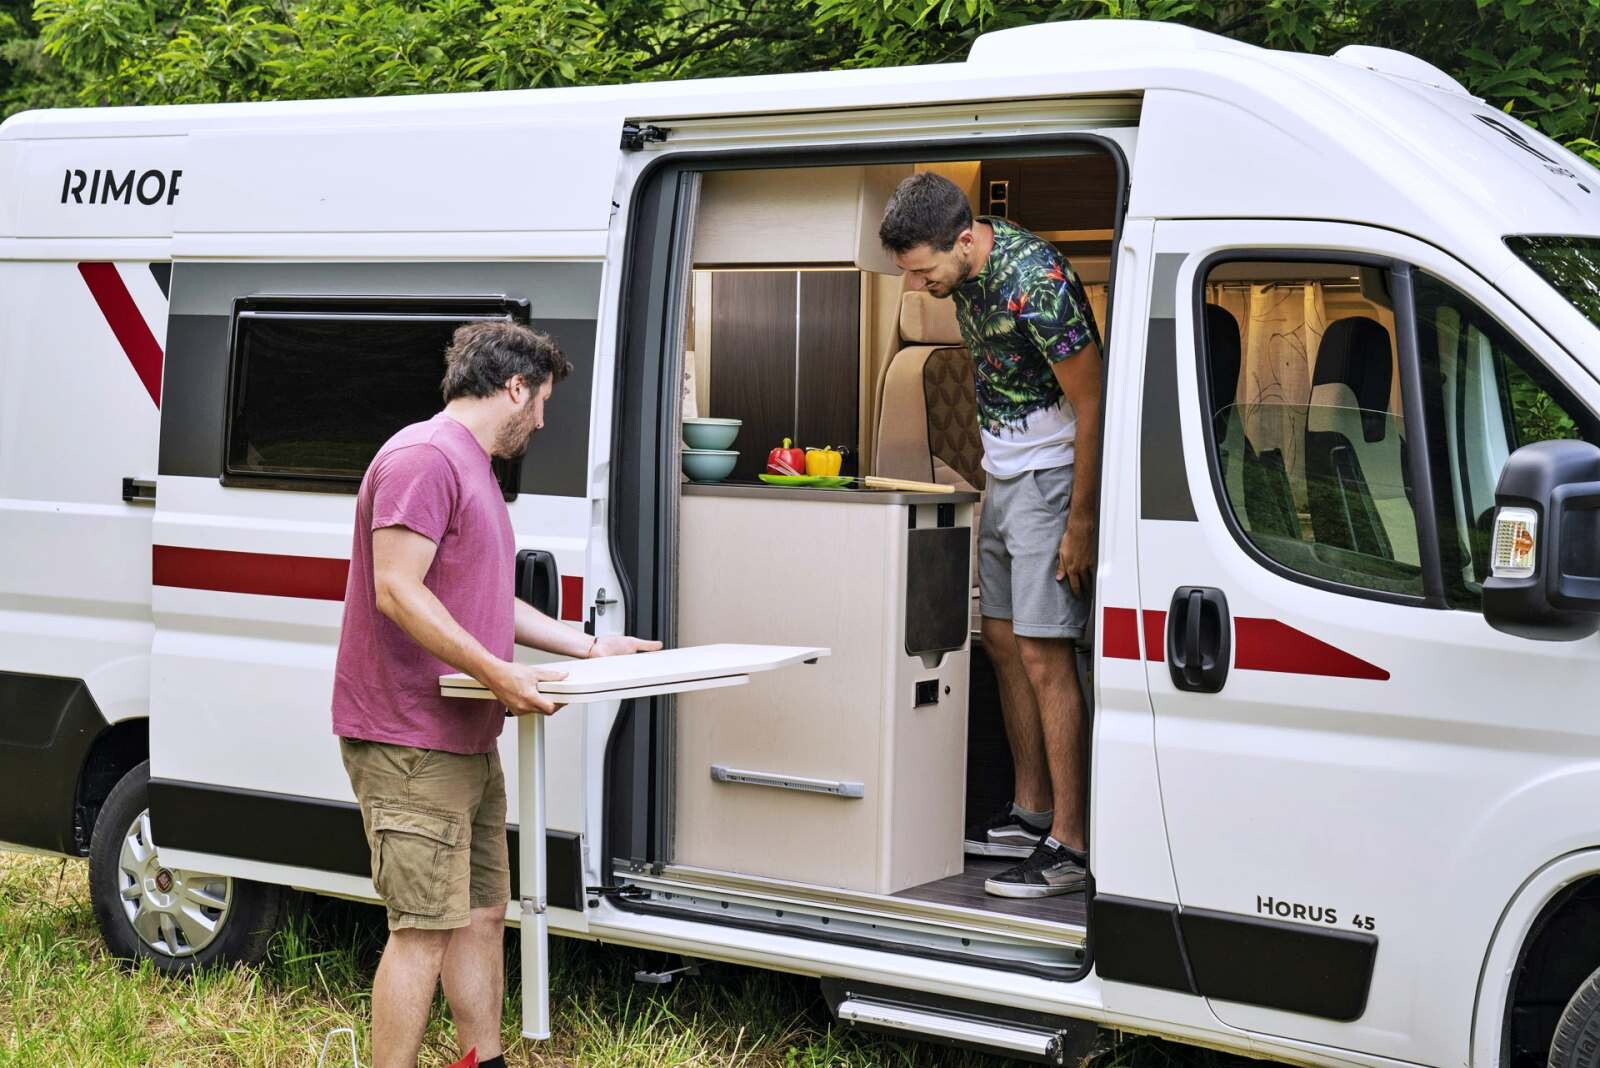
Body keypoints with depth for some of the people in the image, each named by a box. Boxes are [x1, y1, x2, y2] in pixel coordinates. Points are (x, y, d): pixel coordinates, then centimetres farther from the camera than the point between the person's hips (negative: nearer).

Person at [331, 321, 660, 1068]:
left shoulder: (474, 468, 21)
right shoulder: (424, 458, -14)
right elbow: (397, 591, -22)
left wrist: (591, 647, 25)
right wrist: (500, 674, -27)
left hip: (466, 741, 11)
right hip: (411, 745, -11)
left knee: (482, 914, 15)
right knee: (425, 929, -10)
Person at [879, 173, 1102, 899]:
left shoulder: (1035, 282, -26)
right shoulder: (964, 271, 1)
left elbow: (1092, 406, -22)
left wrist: (1081, 523, -21)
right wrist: (991, 470, 15)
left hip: (1052, 477, -9)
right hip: (1003, 476, 9)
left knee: (1044, 656, -11)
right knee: (1003, 642, 13)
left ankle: (1068, 846, -7)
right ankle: (1032, 814, 24)